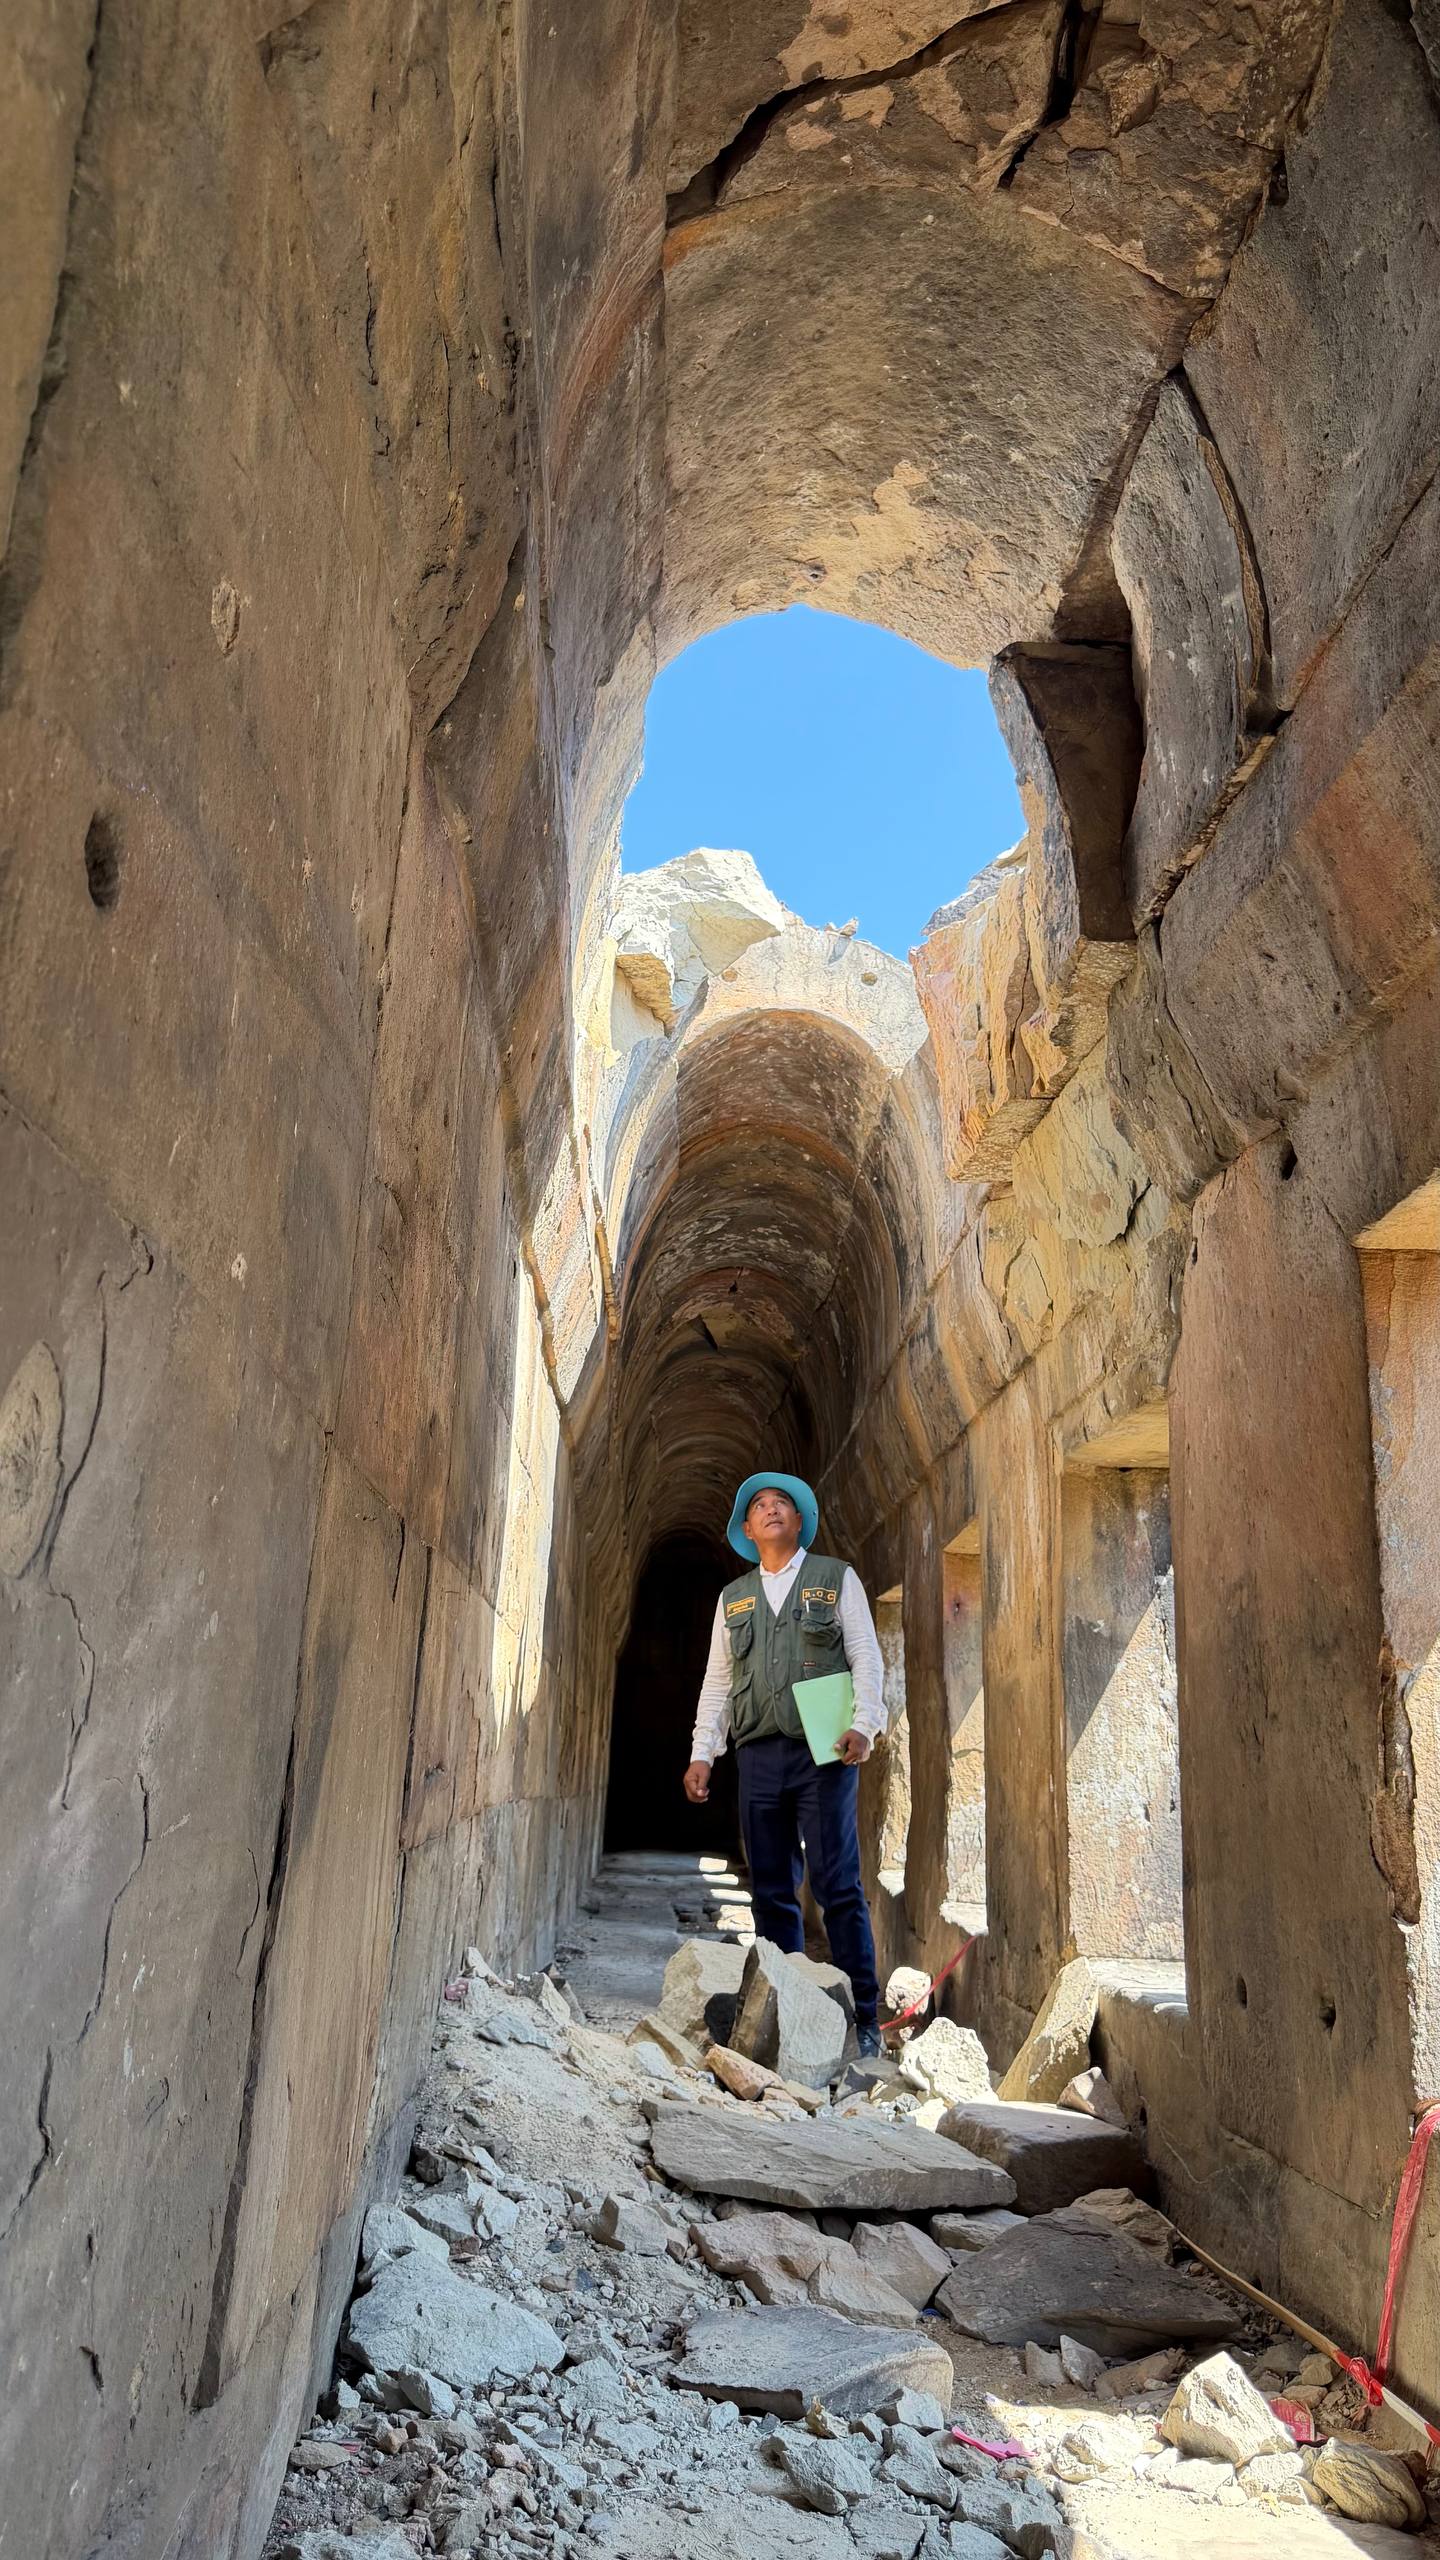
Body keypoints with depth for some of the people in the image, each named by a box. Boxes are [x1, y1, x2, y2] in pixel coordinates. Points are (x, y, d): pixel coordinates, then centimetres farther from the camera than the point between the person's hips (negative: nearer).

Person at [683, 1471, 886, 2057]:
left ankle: (862, 2020, -1)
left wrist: (864, 1725, -12)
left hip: (824, 1751, -4)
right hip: (758, 1754, 4)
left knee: (837, 1886, -7)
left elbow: (866, 1658, 2)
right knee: (772, 1892, 5)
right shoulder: (733, 1598, 19)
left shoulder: (836, 1579, 9)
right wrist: (701, 1754, 9)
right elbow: (717, 1681, 17)